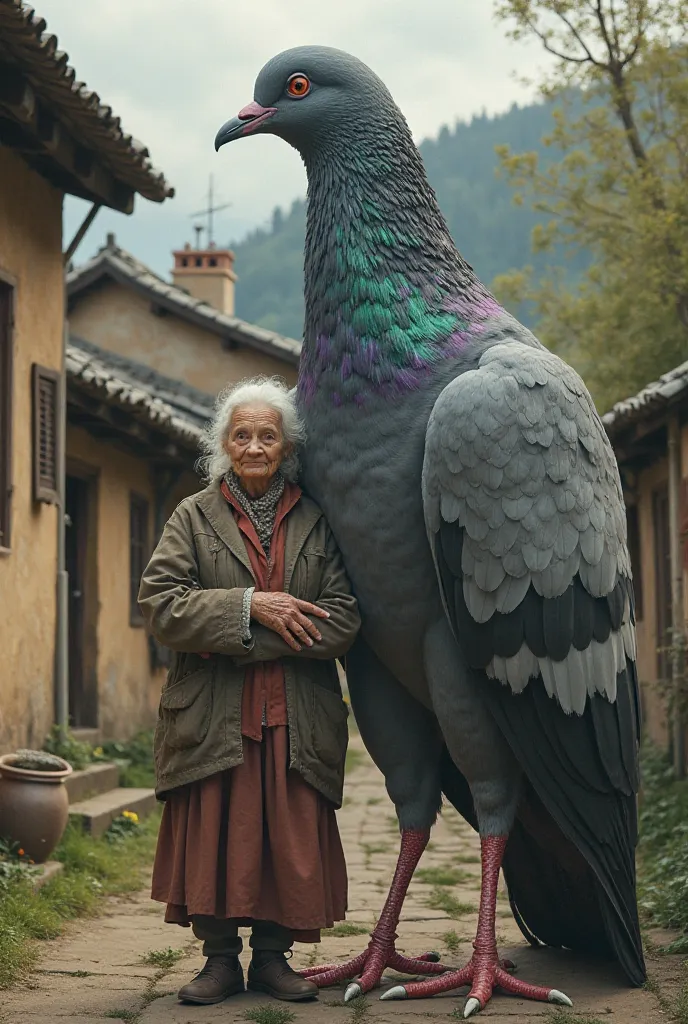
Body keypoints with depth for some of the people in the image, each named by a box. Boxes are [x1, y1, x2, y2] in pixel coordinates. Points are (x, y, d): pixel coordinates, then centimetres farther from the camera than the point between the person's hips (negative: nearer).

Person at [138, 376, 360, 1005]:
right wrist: (250, 605, -15)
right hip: (212, 719, 0)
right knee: (215, 839, -2)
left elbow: (342, 622, -3)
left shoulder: (318, 522, 8)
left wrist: (235, 642, -10)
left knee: (292, 842, 0)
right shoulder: (194, 517, 9)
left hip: (297, 721, 1)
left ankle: (273, 955, 15)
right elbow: (161, 606, -4)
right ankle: (220, 958, 12)